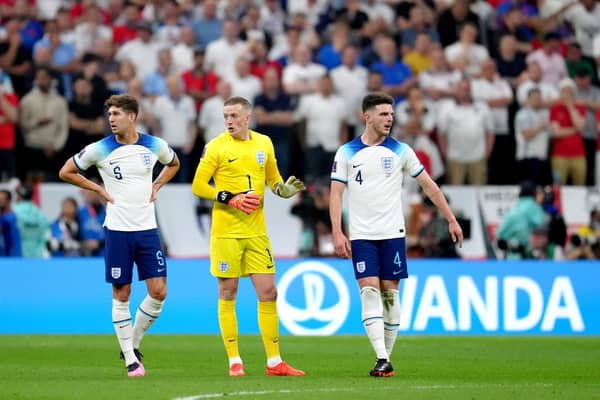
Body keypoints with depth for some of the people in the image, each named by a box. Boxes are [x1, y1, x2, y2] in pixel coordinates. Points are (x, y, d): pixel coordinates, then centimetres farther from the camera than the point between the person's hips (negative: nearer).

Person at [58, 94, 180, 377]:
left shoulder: (154, 146, 1)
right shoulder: (100, 149, -5)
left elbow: (173, 164, 24)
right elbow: (66, 172, 6)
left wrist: (156, 186, 8)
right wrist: (99, 190, -1)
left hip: (147, 228, 2)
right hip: (117, 229, -2)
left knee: (158, 292, -4)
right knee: (121, 294, 0)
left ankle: (134, 344, 17)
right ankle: (130, 360, 9)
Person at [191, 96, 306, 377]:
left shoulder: (263, 143, 9)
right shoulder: (216, 146, -4)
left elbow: (272, 179, 21)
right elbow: (198, 186, -5)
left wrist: (283, 189, -1)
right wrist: (231, 199, -15)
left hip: (257, 232, 4)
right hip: (226, 232, -4)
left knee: (268, 293, 1)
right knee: (228, 294, 1)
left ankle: (274, 363, 7)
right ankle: (234, 362, 7)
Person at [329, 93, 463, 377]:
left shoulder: (400, 150, 3)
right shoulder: (346, 153, 2)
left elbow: (428, 185, 8)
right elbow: (336, 193, 1)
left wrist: (451, 220, 5)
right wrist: (337, 233, -10)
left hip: (393, 233, 1)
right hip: (361, 235, -1)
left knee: (389, 293, 1)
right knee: (369, 291, -11)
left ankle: (387, 357, 10)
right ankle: (382, 360, -16)